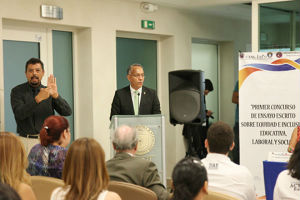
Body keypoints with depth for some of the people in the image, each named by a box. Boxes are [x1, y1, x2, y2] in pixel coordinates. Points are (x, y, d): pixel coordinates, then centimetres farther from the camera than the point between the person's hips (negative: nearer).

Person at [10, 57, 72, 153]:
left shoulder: (48, 91, 10)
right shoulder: (17, 91, 3)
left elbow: (67, 112, 0)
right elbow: (19, 114, -13)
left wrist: (55, 95, -16)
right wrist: (38, 99, -24)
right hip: (26, 140, -2)